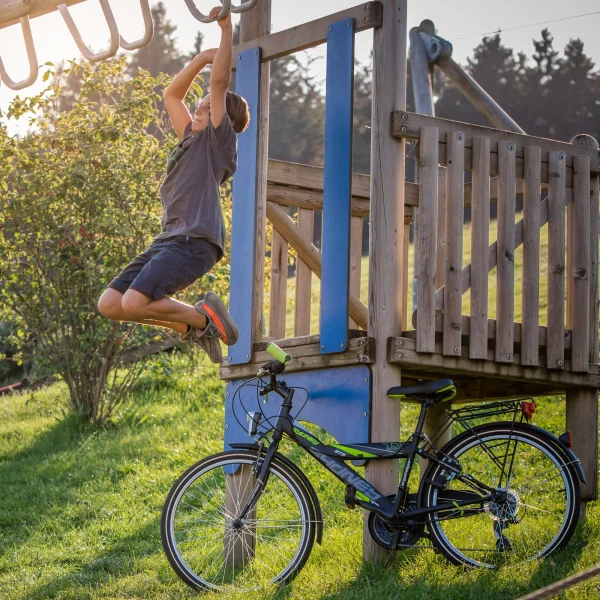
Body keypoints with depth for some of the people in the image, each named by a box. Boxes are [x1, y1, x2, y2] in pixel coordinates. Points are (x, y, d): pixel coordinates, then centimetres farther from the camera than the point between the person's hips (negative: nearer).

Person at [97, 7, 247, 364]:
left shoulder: (218, 140, 2)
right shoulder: (192, 140, 25)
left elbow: (219, 82, -6)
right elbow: (172, 96, 35)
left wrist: (226, 29, -6)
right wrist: (202, 58, 28)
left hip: (194, 241, -9)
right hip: (169, 240, 9)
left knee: (134, 303, -26)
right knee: (110, 304, 1)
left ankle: (203, 317, -3)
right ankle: (193, 325, 9)